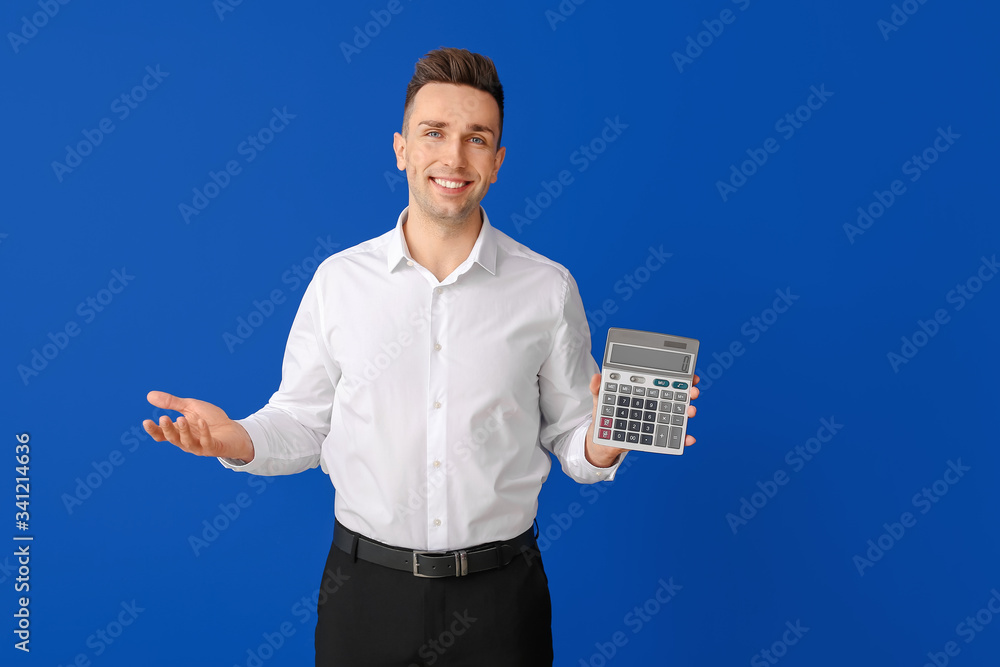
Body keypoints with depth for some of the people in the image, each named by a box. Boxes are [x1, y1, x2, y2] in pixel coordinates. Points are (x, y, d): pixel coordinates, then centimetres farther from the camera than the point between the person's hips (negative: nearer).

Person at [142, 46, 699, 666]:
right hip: (366, 587, 1)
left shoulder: (549, 288, -5)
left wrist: (602, 444, -19)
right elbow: (302, 423, 3)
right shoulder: (338, 279, -3)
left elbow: (568, 434, 1)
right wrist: (238, 440, -16)